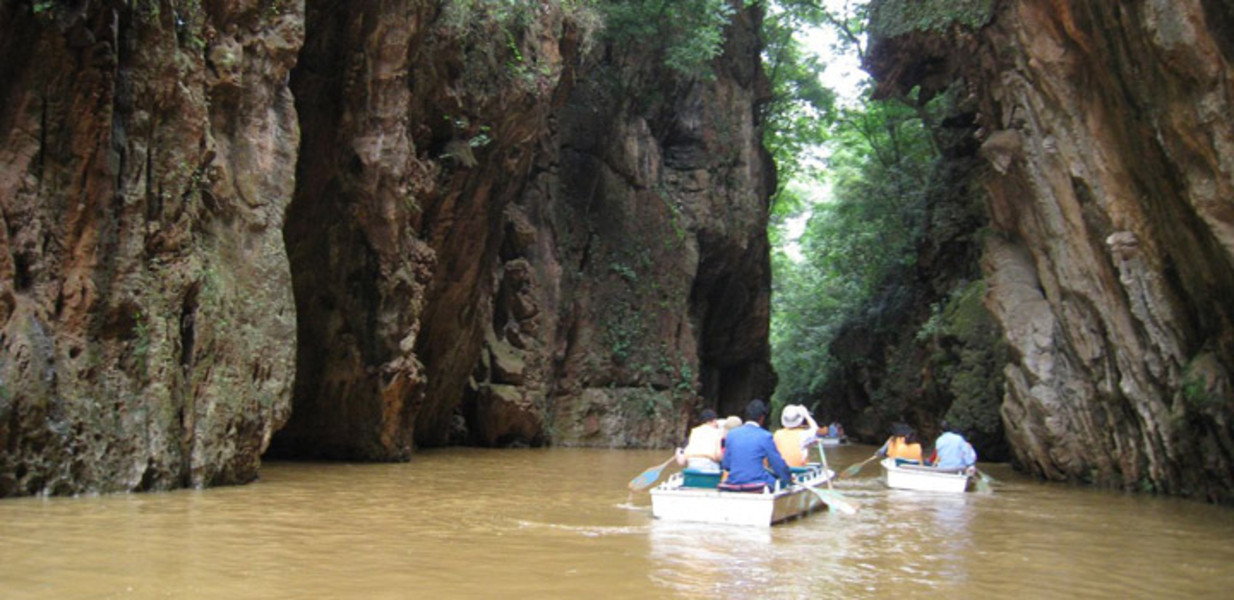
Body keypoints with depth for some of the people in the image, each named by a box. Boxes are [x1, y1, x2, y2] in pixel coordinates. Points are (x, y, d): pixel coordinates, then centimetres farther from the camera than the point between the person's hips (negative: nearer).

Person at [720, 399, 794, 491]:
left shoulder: (732, 434, 5)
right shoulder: (765, 436, -6)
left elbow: (725, 465, 10)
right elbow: (778, 464, 2)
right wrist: (789, 479, 20)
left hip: (733, 485, 5)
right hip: (756, 485, -4)